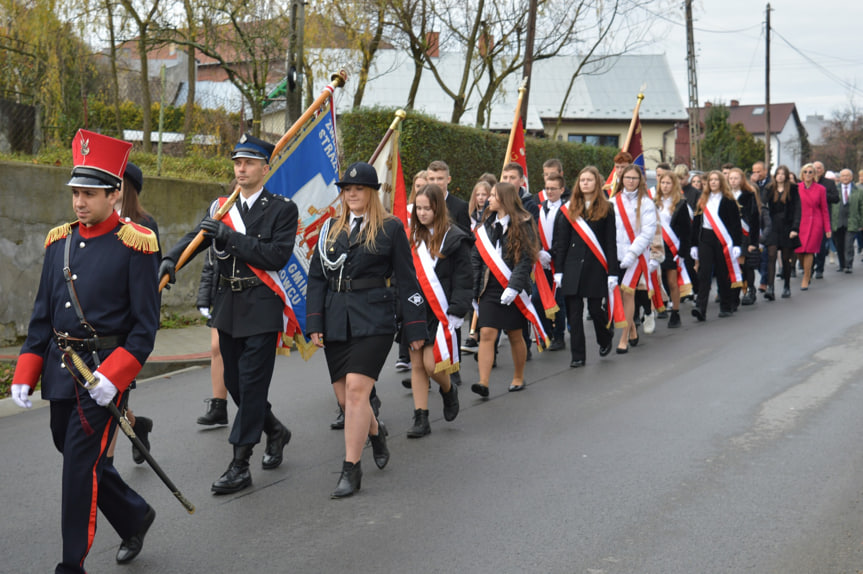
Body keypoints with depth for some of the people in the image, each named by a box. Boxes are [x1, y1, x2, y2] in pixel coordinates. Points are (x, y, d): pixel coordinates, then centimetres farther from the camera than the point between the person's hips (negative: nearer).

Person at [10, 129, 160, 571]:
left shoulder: (136, 244, -9)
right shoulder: (59, 241, 9)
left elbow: (145, 324, -10)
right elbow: (42, 314, 13)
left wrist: (113, 374, -20)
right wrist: (25, 373, 6)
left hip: (106, 371, -7)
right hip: (61, 370, 7)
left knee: (82, 464, -6)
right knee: (73, 454, 16)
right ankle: (135, 516, 39)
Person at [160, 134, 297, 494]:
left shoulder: (282, 209, -5)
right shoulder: (221, 207, 11)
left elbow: (277, 256, -17)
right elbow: (195, 238, -1)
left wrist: (230, 236, -19)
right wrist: (171, 260, -22)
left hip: (262, 310, -6)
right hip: (228, 308, 6)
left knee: (252, 384, -6)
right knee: (234, 383, 13)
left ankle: (240, 466, 0)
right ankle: (275, 431, 37)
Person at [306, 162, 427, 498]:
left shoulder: (390, 228, 2)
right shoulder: (331, 228, 13)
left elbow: (406, 280, 2)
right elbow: (316, 277, 13)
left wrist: (415, 328, 1)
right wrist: (314, 324, 4)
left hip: (373, 320, -5)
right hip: (336, 321, 5)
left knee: (357, 390, -15)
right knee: (344, 397, 7)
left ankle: (351, 470, -7)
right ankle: (375, 432, 38)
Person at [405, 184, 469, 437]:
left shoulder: (454, 238, -4)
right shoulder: (412, 237, 10)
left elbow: (462, 280, -6)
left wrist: (455, 312, -13)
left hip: (439, 311, -5)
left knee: (431, 364, -9)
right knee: (417, 365, 4)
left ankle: (448, 390, 25)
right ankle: (421, 419, 10)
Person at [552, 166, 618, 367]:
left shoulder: (605, 209, 2)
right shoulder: (569, 209, 7)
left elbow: (611, 243, 0)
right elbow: (561, 242, 6)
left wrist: (612, 272, -6)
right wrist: (558, 270, 1)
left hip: (596, 267, -2)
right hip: (573, 267, 2)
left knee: (595, 309, 0)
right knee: (574, 312, 0)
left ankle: (606, 338, 32)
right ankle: (577, 356, 9)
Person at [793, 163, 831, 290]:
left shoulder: (820, 189, 3)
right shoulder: (796, 188, 3)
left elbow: (824, 210, 6)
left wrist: (827, 228, 3)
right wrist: (793, 227, -4)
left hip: (815, 223, -1)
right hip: (800, 223, 1)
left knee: (809, 250, -5)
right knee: (799, 251, -2)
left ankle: (806, 279, 7)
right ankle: (807, 272, 26)